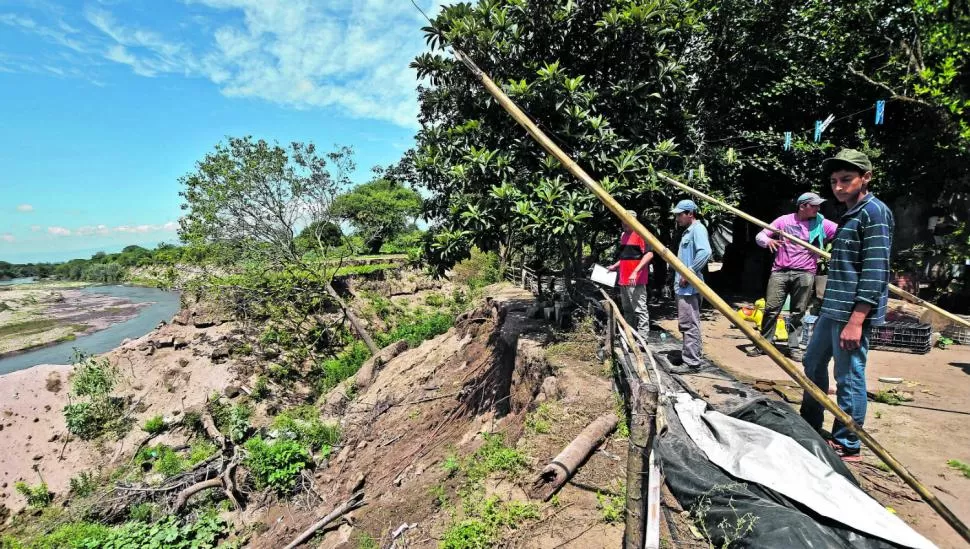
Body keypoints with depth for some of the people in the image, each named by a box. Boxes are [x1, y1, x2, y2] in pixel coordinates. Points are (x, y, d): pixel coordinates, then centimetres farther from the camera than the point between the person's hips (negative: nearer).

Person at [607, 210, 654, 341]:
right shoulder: (623, 235, 17)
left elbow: (649, 254, -19)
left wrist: (635, 271, -25)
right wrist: (615, 266, 18)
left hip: (636, 280, -9)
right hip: (623, 280, 9)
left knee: (640, 309, -6)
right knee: (627, 310, 16)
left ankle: (642, 339, -1)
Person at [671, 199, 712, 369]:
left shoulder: (697, 229, -10)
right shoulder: (687, 231, 19)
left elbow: (705, 252, -26)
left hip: (689, 287, -10)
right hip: (683, 286, 10)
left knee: (689, 324, -8)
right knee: (686, 324, 16)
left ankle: (692, 362, -3)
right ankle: (689, 356, 26)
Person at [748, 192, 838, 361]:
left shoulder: (822, 224, 7)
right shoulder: (784, 221, 6)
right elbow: (759, 236, 6)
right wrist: (768, 241, -15)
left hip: (804, 274, 1)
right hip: (780, 271, 0)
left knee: (798, 313, 5)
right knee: (771, 309, -1)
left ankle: (794, 347, 14)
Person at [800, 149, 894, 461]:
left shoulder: (874, 212, -12)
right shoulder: (849, 215, 16)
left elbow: (875, 271, -19)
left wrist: (856, 320, -23)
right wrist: (833, 309, 22)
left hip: (853, 312, -10)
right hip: (832, 309, 10)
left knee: (849, 378, -1)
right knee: (813, 363, 19)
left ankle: (847, 447, 14)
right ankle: (810, 429, 35)